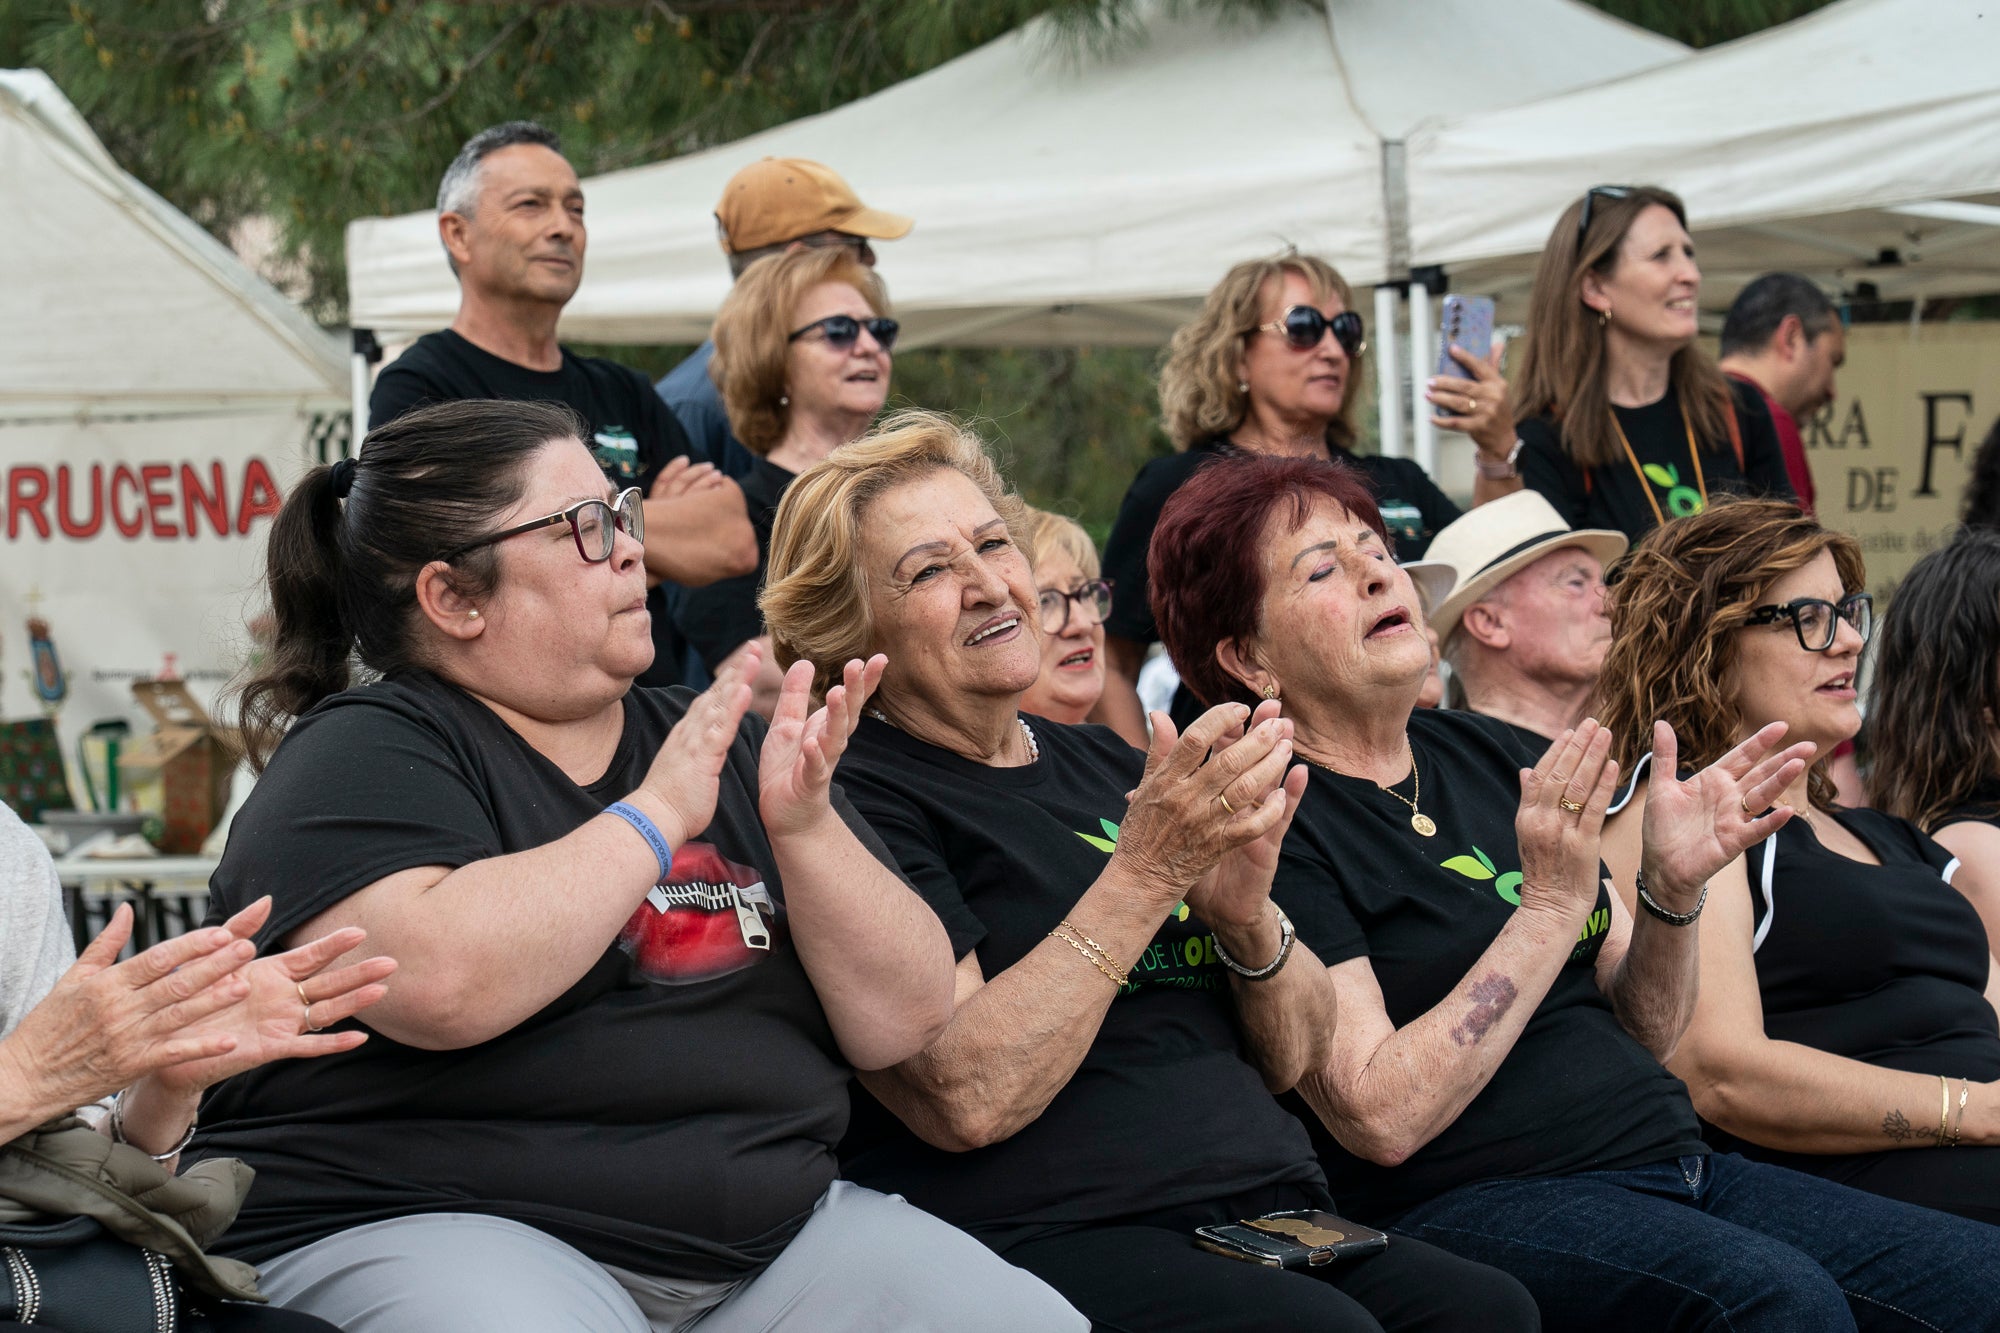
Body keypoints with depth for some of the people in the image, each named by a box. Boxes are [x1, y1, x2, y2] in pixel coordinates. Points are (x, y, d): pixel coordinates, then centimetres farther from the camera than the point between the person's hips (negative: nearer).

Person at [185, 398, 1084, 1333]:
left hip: (768, 1237, 5)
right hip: (428, 1228, -5)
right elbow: (435, 983, -23)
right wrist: (655, 815, -14)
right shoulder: (362, 755, -1)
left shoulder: (725, 748, 15)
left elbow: (906, 1020, 9)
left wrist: (805, 827, -7)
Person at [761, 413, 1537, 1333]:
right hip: (1043, 1235, -7)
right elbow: (964, 1099, -15)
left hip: (1267, 1211, 7)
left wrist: (1247, 914, -2)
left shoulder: (1107, 769, 21)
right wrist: (1147, 870, -14)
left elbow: (1294, 1056, 20)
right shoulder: (858, 797, -1)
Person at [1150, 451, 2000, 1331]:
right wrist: (1551, 906, -17)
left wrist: (1674, 886, -3)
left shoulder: (1484, 754, 16)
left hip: (1674, 1158, 7)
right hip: (1470, 1200, -7)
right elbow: (1380, 1118, -16)